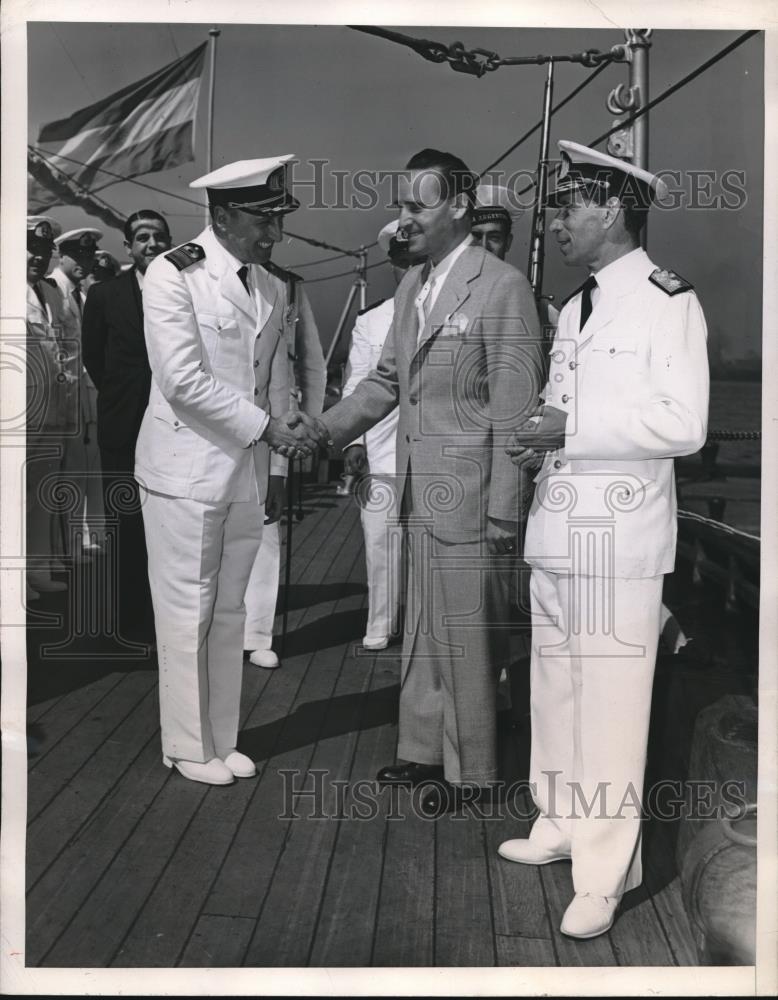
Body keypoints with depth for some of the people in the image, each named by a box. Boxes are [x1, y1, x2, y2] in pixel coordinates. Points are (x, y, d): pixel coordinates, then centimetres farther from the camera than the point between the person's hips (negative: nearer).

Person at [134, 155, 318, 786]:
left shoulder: (270, 290, 9)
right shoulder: (173, 275, -10)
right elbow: (183, 380, -18)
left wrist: (277, 467, 11)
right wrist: (264, 426, -17)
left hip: (247, 473, 6)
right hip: (186, 471, -6)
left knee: (230, 612, 12)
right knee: (188, 613, 3)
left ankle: (222, 740, 25)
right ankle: (189, 747, 17)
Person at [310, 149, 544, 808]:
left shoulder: (501, 286, -12)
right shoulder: (411, 286, 12)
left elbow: (514, 406, -14)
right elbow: (387, 380, 17)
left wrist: (504, 510, -15)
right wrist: (322, 431, 4)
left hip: (468, 494, -7)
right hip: (421, 492, 8)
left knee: (463, 633, 3)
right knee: (422, 629, 17)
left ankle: (469, 770, 20)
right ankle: (423, 749, 32)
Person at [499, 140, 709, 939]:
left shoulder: (668, 302, -8)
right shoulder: (573, 309, 16)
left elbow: (684, 424, -16)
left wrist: (573, 427, -18)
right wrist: (540, 442, 3)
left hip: (619, 540, -8)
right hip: (556, 530, 8)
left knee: (609, 700, -2)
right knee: (555, 689, 16)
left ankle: (605, 868, 11)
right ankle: (562, 825, 33)